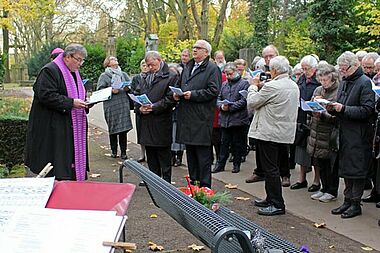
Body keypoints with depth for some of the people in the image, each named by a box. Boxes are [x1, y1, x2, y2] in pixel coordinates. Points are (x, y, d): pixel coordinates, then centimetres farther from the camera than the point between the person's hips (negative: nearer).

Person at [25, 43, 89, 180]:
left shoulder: (74, 73, 17)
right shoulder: (50, 70, -12)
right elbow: (46, 96, -22)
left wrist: (84, 103, 4)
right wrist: (71, 103, -23)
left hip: (71, 127, 9)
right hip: (53, 128, -9)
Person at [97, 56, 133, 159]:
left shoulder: (123, 74, 19)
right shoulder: (104, 76, 5)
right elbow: (99, 89, -3)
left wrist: (128, 88, -1)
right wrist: (111, 91, -15)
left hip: (124, 105, 3)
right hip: (111, 107, -3)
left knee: (123, 129, 0)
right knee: (112, 129, 3)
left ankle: (123, 152, 6)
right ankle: (114, 151, 15)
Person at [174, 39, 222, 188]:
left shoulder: (212, 69, -4)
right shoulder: (187, 69, 20)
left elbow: (213, 91, -14)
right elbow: (181, 87, 30)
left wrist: (193, 94, -18)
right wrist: (177, 94, 8)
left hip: (202, 118, -8)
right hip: (186, 117, 8)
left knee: (203, 154, -4)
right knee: (190, 152, 13)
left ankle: (204, 186, 2)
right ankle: (193, 182, 23)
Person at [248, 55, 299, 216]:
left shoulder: (272, 86, -19)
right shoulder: (294, 86, 10)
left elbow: (252, 102, -10)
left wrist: (254, 85, 5)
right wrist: (262, 87, 12)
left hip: (269, 133, -9)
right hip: (285, 134, 9)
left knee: (271, 169, -3)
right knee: (273, 168, 18)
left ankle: (277, 205, -1)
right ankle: (271, 198, 28)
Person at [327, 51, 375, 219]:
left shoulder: (365, 83, -11)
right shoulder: (344, 82, 14)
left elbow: (367, 110, -19)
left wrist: (343, 108, -23)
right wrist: (333, 108, -2)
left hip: (359, 135, -8)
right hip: (345, 133, 8)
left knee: (357, 169, 0)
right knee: (346, 168, 13)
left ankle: (355, 204, 9)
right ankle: (348, 201, 23)